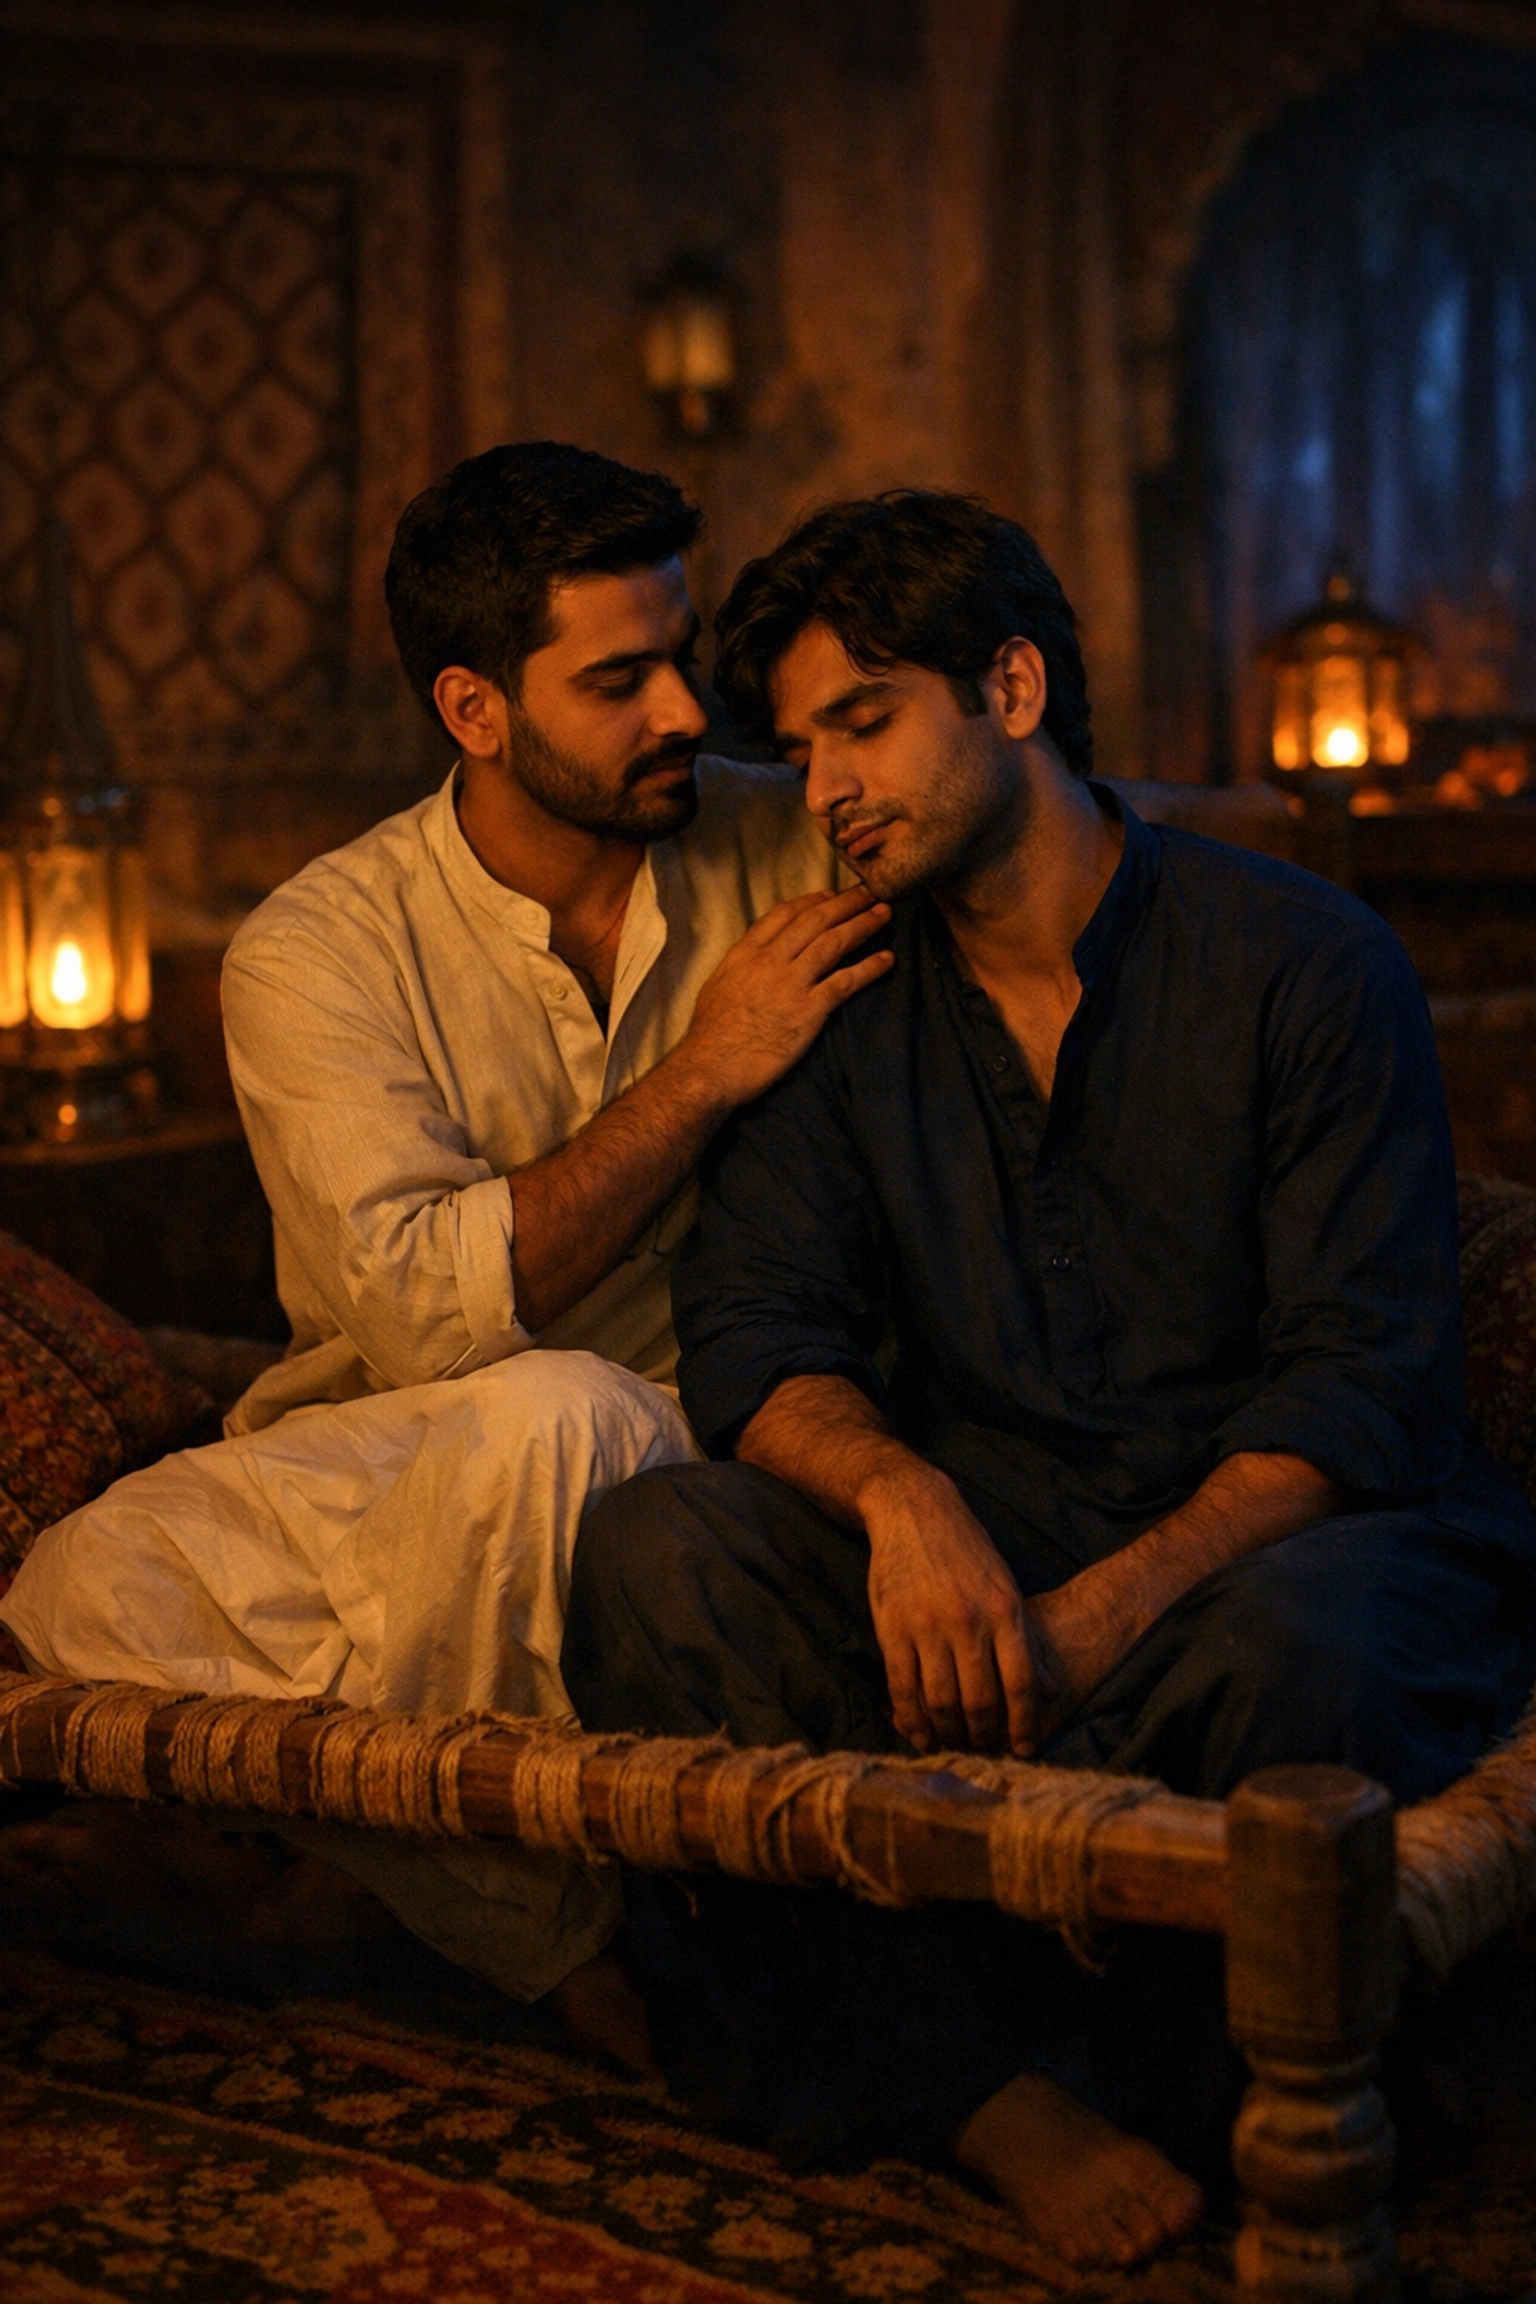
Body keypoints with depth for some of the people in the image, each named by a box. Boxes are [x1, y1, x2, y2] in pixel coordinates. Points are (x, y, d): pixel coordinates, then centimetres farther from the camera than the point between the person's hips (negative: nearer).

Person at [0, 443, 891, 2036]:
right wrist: (701, 1073, -16)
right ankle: (561, 1948, -13)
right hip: (386, 1471, 1)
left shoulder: (783, 855, 2)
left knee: (550, 1415, -35)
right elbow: (425, 1312, -17)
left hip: (700, 1457, 0)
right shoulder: (320, 949, -6)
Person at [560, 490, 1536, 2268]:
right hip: (964, 1567, 4)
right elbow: (755, 1333, 1)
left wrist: (1106, 1612, -25)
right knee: (654, 1547, -23)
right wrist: (898, 1491, -23)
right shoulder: (850, 1003, 11)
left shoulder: (1305, 962, -2)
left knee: (1304, 1640, -38)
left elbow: (1363, 1386, -9)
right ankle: (1010, 2099, -25)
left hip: (1241, 1558, -3)